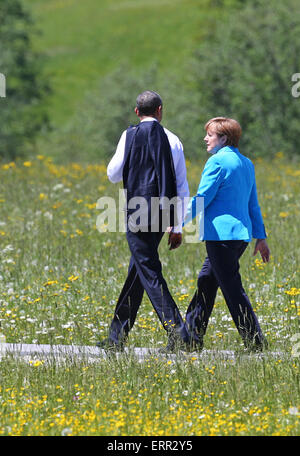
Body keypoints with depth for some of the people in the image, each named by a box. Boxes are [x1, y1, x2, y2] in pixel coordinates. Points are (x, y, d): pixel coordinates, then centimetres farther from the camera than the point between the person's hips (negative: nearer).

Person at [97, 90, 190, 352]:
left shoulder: (131, 136, -3)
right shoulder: (173, 141, 7)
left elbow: (113, 174, 2)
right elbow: (182, 186, 7)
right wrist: (178, 227, 12)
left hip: (139, 214, -5)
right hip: (162, 216, 5)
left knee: (150, 274, -6)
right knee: (136, 273, 14)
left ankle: (178, 333, -18)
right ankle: (117, 337, 21)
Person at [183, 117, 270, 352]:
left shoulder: (217, 161, -10)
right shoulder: (247, 163, 15)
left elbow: (202, 199, -12)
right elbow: (253, 204, 18)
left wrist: (178, 223, -4)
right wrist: (261, 236, 21)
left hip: (221, 233, -9)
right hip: (241, 233, 9)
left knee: (232, 288, -6)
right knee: (206, 282, 16)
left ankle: (255, 341, -7)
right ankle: (193, 336, 20)